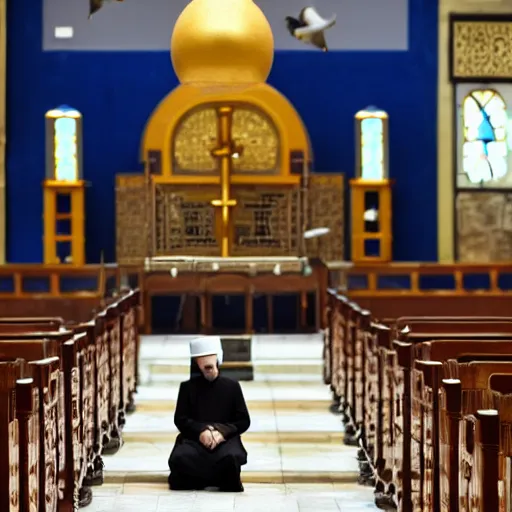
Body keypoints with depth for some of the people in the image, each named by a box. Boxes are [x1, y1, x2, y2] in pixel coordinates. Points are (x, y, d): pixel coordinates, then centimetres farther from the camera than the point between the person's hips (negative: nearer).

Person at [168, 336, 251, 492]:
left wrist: (222, 432, -12)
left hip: (225, 439, -1)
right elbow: (180, 420, 5)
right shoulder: (187, 387, 10)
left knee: (230, 458, -38)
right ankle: (220, 478, -17)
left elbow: (243, 421, 7)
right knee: (179, 458, -34)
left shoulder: (231, 386, 10)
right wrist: (201, 431, -15)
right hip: (194, 438, 1)